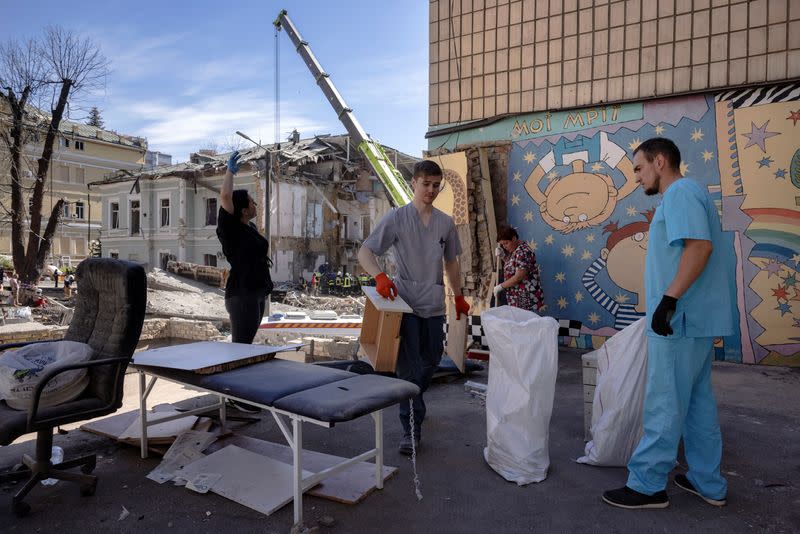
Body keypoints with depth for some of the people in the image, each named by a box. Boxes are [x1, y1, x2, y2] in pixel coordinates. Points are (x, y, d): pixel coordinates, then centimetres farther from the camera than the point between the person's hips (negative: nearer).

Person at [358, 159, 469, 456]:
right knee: (409, 366, -5)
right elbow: (365, 252, -11)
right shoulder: (397, 217, -5)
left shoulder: (446, 222, 9)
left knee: (431, 362, 16)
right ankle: (411, 427, 6)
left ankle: (412, 404, 41)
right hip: (406, 301, -5)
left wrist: (459, 297, 20)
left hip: (434, 305, 5)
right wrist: (379, 276, -29)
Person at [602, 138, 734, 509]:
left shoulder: (679, 192, -10)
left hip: (681, 318, -10)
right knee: (696, 399, 15)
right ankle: (708, 483, 25)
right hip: (695, 319, 10)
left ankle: (647, 484, 7)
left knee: (664, 403, -3)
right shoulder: (687, 195, 21)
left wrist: (669, 298, -27)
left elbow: (699, 245, -24)